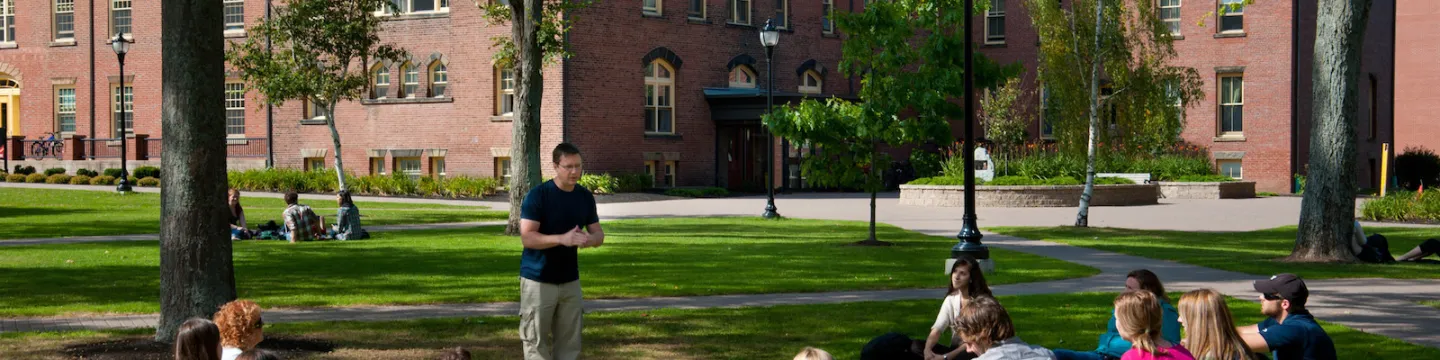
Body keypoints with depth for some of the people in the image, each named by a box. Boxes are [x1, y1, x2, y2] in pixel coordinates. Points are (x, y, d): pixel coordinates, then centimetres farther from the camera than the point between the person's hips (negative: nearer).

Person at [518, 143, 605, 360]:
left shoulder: (585, 197, 4)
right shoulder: (537, 195, -14)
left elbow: (598, 233, 8)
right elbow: (527, 238, -19)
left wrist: (591, 240, -17)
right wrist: (562, 239, -32)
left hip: (570, 281, 6)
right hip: (538, 280, -6)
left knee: (570, 341, 10)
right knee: (536, 341, -2)